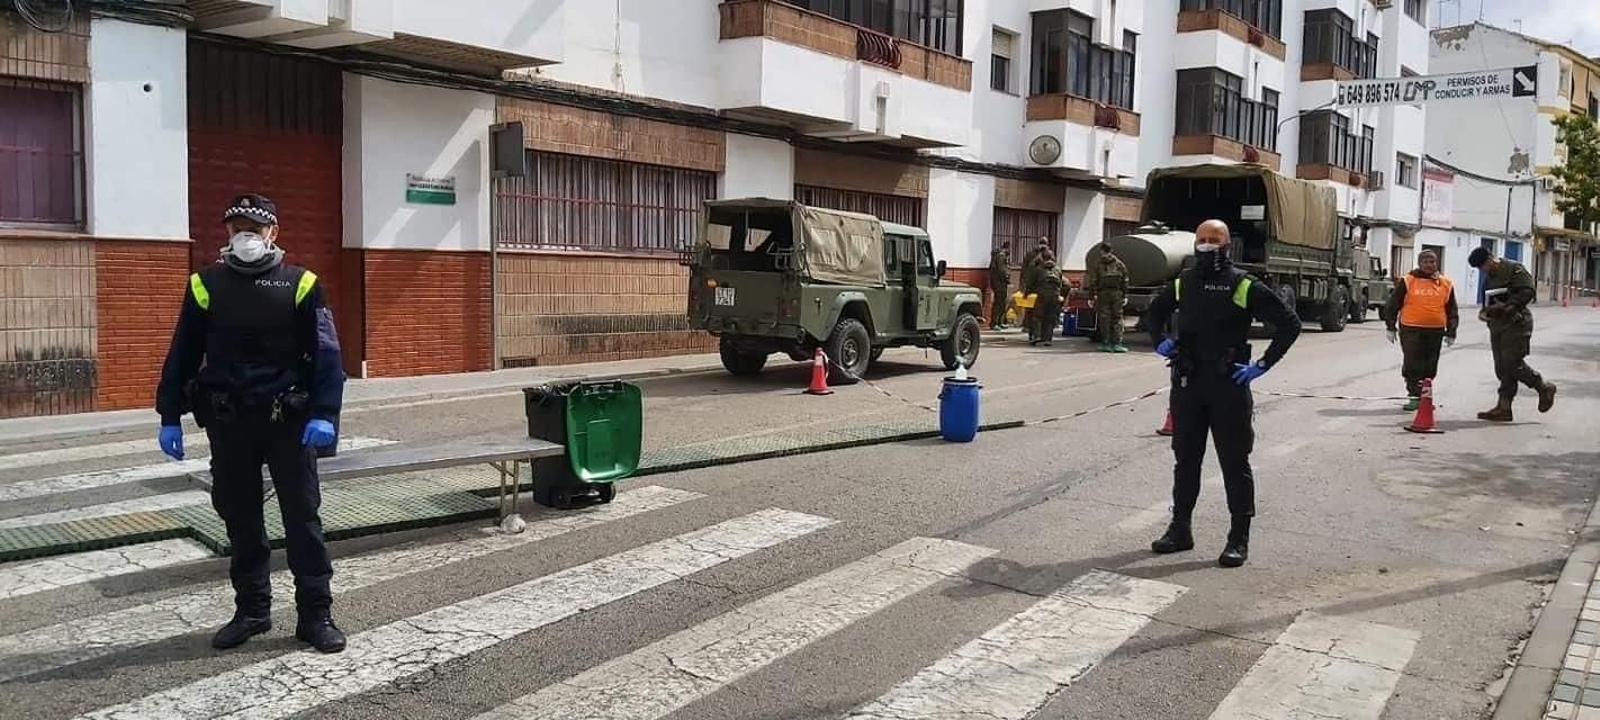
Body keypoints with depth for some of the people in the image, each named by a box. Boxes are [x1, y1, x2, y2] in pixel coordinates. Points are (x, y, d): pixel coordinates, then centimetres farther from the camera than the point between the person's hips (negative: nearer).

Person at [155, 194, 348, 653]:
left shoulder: (300, 284, -2)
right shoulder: (207, 285, 4)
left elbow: (325, 353, -6)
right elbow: (182, 355, 8)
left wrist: (323, 414, -16)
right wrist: (169, 417, 4)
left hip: (288, 421, -2)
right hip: (228, 424, 3)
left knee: (302, 517, 1)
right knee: (240, 519, 11)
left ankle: (315, 615, 8)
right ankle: (251, 610, 24)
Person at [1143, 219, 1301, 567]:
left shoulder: (1244, 286, -6)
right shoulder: (1182, 283, 9)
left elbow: (1289, 322, -5)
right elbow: (1154, 312, 27)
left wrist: (1263, 365, -10)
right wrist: (1160, 341, 8)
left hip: (1229, 386, -5)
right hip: (1186, 385, 5)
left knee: (1235, 463, 2)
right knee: (1185, 460, 12)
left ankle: (1239, 538, 9)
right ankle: (1180, 529, 23)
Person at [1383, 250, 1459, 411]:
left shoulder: (1446, 284, 10)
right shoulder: (1407, 282, 2)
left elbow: (1452, 311, 14)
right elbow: (1393, 305, 4)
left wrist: (1451, 332, 10)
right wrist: (1391, 327, -1)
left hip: (1435, 332, 3)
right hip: (1411, 330, -3)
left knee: (1429, 367, 7)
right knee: (1412, 365, -6)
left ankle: (1424, 396, 18)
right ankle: (1414, 396, -2)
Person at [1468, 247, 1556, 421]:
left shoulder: (1514, 269, -8)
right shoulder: (1489, 277, 19)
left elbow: (1527, 292, -17)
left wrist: (1506, 306, -22)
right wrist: (1484, 312, 5)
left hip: (1516, 325, -9)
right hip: (1497, 326, 9)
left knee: (1513, 364, -10)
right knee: (1502, 369, 6)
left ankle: (1545, 388, 13)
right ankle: (1504, 408, 8)